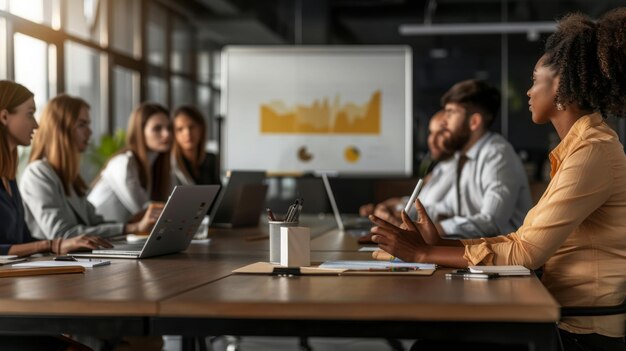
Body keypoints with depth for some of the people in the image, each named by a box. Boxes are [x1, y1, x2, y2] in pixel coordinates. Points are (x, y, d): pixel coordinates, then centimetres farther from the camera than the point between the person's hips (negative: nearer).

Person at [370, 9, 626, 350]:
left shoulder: (593, 152, -17)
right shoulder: (580, 146, 13)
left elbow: (526, 252, -19)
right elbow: (528, 239, 9)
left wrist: (422, 254, -14)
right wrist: (441, 243, 2)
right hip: (570, 321, 8)